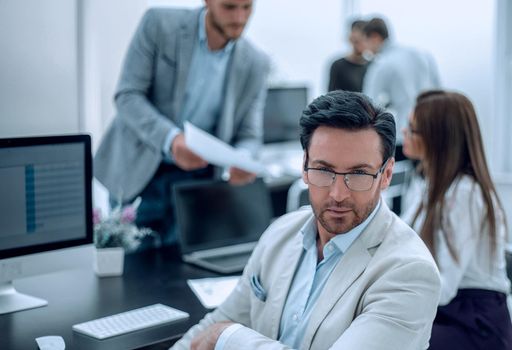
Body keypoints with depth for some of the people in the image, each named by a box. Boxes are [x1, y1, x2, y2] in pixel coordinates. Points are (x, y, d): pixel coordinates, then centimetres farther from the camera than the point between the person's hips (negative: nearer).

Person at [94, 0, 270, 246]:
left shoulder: (255, 64, -2)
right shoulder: (159, 25, -9)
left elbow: (248, 135, 1)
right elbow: (127, 97, -13)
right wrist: (171, 139, -31)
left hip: (197, 178, 2)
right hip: (139, 173, -1)